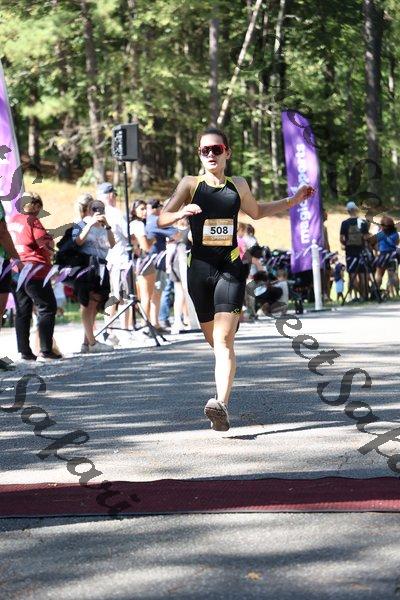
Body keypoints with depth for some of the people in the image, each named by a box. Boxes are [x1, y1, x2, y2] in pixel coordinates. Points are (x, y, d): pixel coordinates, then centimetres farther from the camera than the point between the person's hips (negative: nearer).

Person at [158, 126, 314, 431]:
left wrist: (292, 201, 23)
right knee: (216, 341, 11)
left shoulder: (239, 185, 10)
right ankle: (225, 390, 39)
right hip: (200, 268, 1)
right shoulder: (191, 183, 4)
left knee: (224, 340, -16)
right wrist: (182, 212, -22)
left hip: (230, 268, -1)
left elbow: (256, 211, 30)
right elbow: (162, 219, -1)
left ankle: (221, 405, -29)